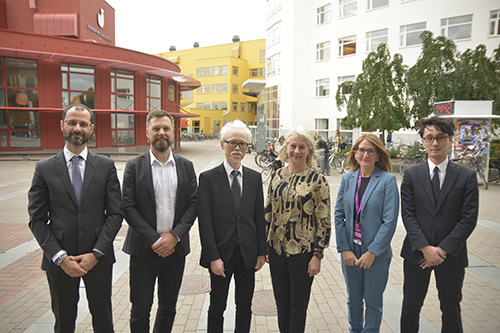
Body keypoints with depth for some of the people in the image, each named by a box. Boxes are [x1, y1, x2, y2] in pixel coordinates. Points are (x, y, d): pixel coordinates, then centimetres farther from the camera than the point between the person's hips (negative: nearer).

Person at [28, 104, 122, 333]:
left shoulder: (106, 166, -1)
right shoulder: (44, 169, -1)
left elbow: (115, 214, -3)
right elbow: (37, 220, -2)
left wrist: (96, 254, -10)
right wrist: (60, 257, -10)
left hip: (98, 259, 0)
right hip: (58, 261, 0)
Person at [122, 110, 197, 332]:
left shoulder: (186, 166, 4)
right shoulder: (134, 166, -3)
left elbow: (193, 205, 0)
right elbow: (128, 207, -8)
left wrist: (174, 235, -12)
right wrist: (154, 240, -14)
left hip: (176, 247, 2)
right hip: (144, 249, -2)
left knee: (168, 306, 16)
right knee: (140, 309, 8)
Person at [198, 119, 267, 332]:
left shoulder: (254, 178, 4)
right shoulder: (208, 178, -7)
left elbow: (259, 217, 6)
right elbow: (205, 221, -10)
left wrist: (262, 251, 3)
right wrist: (213, 257, -14)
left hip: (248, 254, 3)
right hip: (221, 254, -3)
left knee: (245, 307, 16)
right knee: (217, 307, 13)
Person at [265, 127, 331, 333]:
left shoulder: (317, 180, -10)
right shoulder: (278, 175, 3)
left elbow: (324, 221, -9)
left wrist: (317, 255, -11)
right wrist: (263, 245, 10)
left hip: (302, 251, -4)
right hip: (276, 248, 4)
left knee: (298, 304, 11)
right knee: (281, 300, 19)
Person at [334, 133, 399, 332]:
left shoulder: (388, 180, -8)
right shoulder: (347, 179, 3)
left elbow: (390, 220, -12)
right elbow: (339, 215, 2)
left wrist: (372, 252, -15)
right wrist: (344, 249, -5)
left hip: (377, 253, -3)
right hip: (350, 251, 3)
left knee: (373, 302, 12)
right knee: (353, 299, 19)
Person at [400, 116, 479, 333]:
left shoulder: (467, 176, -1)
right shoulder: (411, 174, 0)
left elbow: (469, 219, -7)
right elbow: (408, 214, -5)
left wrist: (443, 250, -13)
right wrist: (424, 247, -14)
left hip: (451, 256, 0)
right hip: (416, 253, 1)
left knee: (451, 311, 16)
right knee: (410, 308, 13)